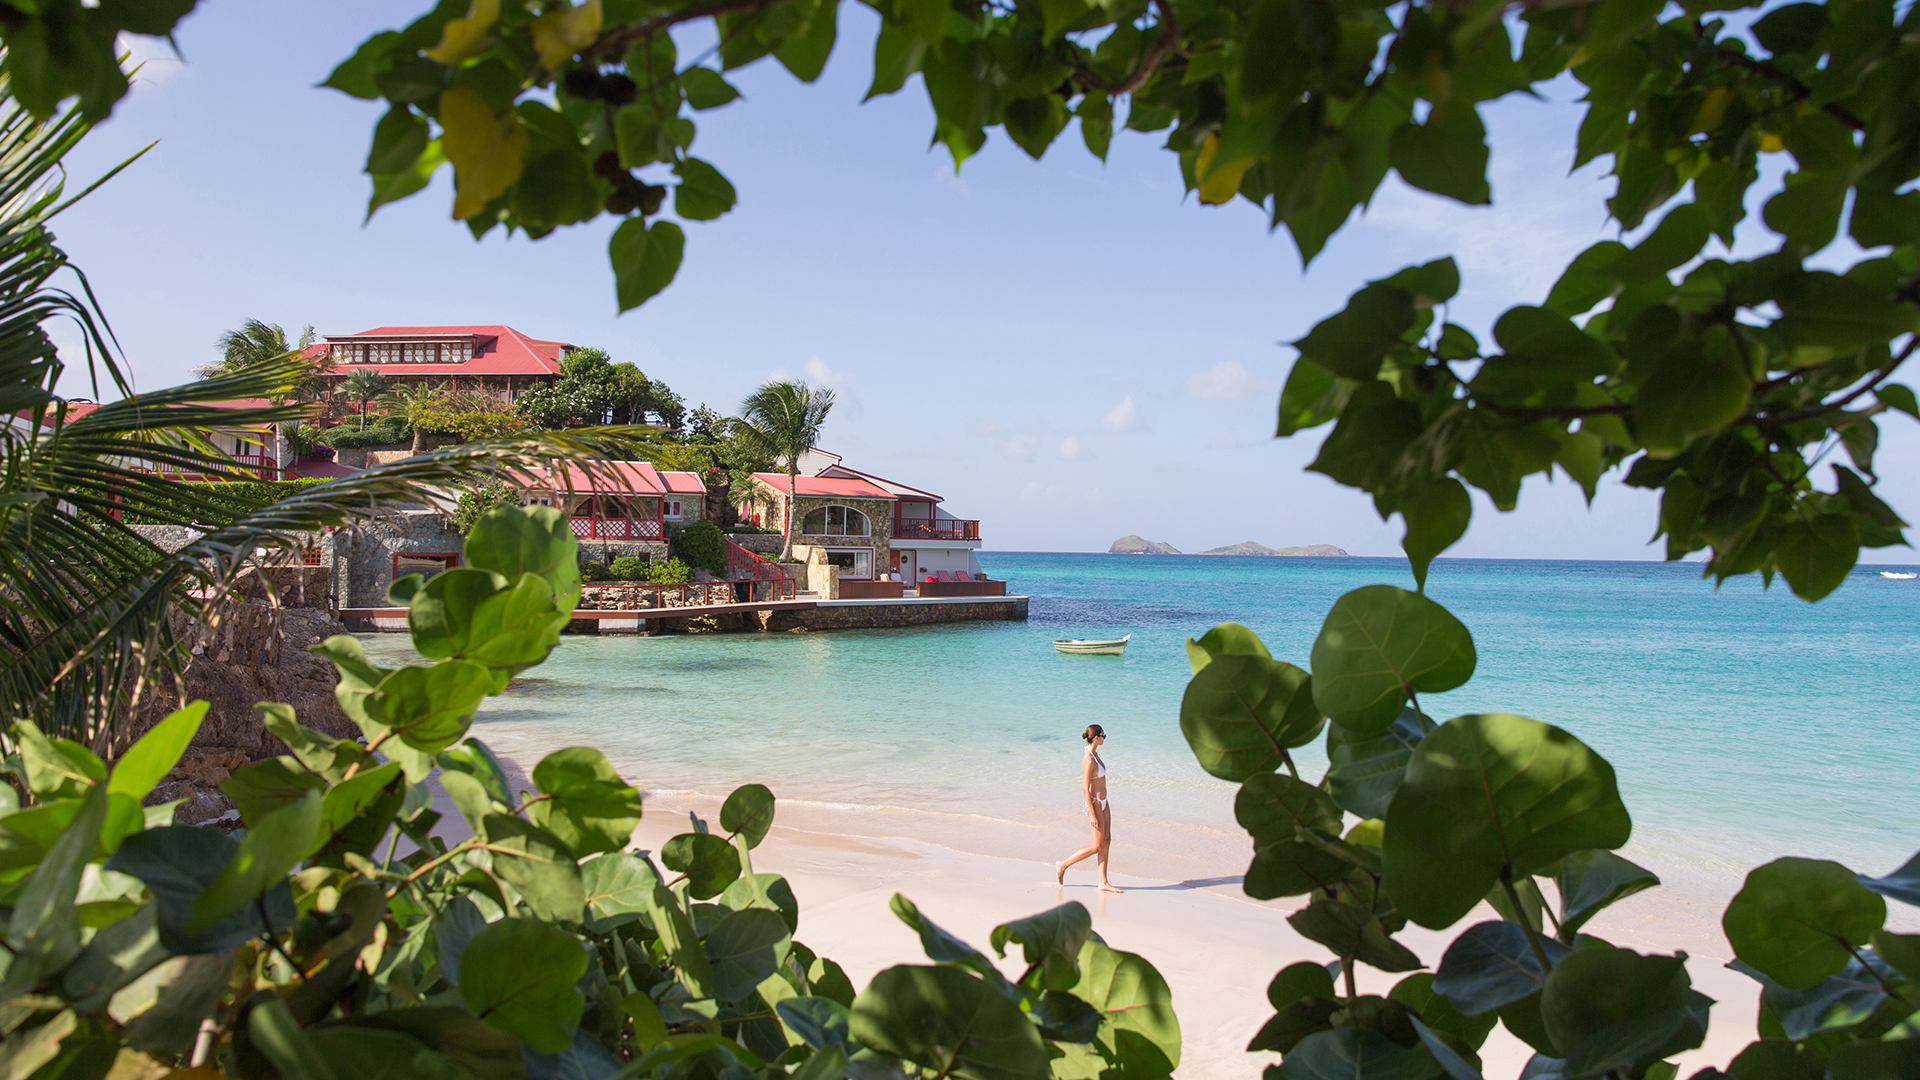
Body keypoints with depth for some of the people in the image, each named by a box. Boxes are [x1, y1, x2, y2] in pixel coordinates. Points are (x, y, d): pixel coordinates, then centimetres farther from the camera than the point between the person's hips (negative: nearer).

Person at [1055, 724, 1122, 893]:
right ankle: (1063, 865, 9)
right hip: (1095, 804, -9)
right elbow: (1085, 788, -22)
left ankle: (1103, 882, 10)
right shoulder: (1089, 760, -22)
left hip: (1103, 802, 9)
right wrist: (1092, 814, -21)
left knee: (1107, 842, 7)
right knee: (1097, 846, -3)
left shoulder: (1094, 754, 7)